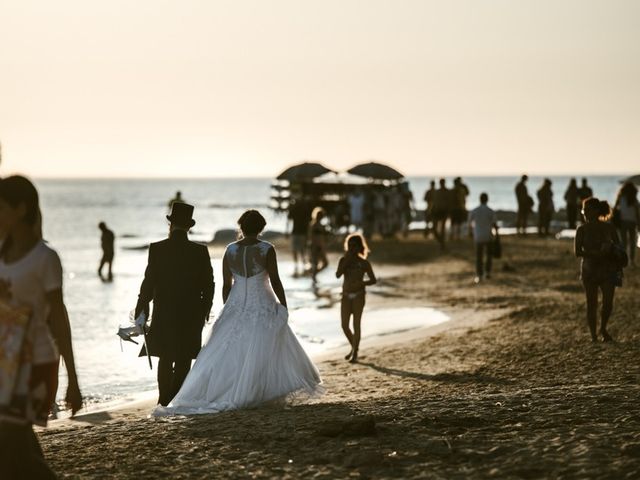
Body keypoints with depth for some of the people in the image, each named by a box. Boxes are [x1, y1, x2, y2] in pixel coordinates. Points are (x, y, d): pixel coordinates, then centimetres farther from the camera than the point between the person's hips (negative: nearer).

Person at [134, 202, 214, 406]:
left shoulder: (157, 249, -9)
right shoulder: (200, 251, -6)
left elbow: (149, 282, -8)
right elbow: (208, 284, -1)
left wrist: (141, 308, 1)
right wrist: (204, 312, 10)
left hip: (163, 313, 0)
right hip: (191, 315, 0)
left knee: (165, 358, 14)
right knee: (183, 359, 6)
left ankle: (165, 397, 16)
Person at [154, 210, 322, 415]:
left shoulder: (230, 250, 1)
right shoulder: (267, 250, -8)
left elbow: (227, 284, 5)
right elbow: (275, 281, -8)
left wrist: (228, 310, 16)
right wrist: (284, 306, 2)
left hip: (236, 306, 3)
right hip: (262, 306, -3)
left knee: (229, 354, 5)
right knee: (260, 354, 3)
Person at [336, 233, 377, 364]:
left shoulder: (363, 263, -2)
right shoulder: (344, 260, 5)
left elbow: (373, 280, -1)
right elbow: (338, 275, -11)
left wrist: (361, 283, -19)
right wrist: (346, 259, -15)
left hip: (358, 296, -3)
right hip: (346, 296, 3)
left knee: (356, 324, -4)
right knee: (344, 325, 3)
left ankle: (355, 353, 4)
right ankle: (353, 347, 27)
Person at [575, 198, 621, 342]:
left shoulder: (609, 228, 0)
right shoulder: (582, 230, -2)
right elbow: (577, 252, -10)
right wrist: (596, 253, -23)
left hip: (608, 270, 0)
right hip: (589, 271, 0)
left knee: (608, 303, -7)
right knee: (592, 304, 1)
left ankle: (603, 329, 20)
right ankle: (593, 336, 12)